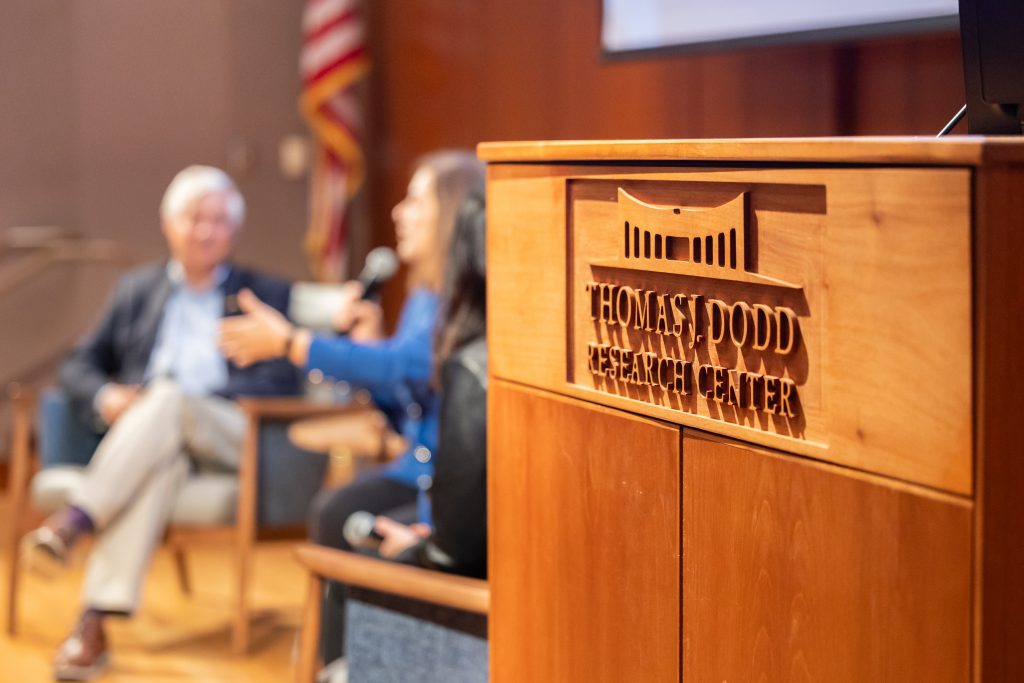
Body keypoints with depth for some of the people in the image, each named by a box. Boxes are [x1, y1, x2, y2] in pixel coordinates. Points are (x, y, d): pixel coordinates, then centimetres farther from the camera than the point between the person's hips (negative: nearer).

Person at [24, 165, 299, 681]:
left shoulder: (265, 294, 16)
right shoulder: (137, 290, 24)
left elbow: (281, 383, 1)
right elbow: (78, 366, 18)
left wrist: (182, 397, -13)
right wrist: (105, 397, -8)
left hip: (231, 437, -1)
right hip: (140, 433, 1)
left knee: (170, 401, -36)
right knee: (164, 455, -38)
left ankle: (75, 520, -43)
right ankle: (93, 624, -50)